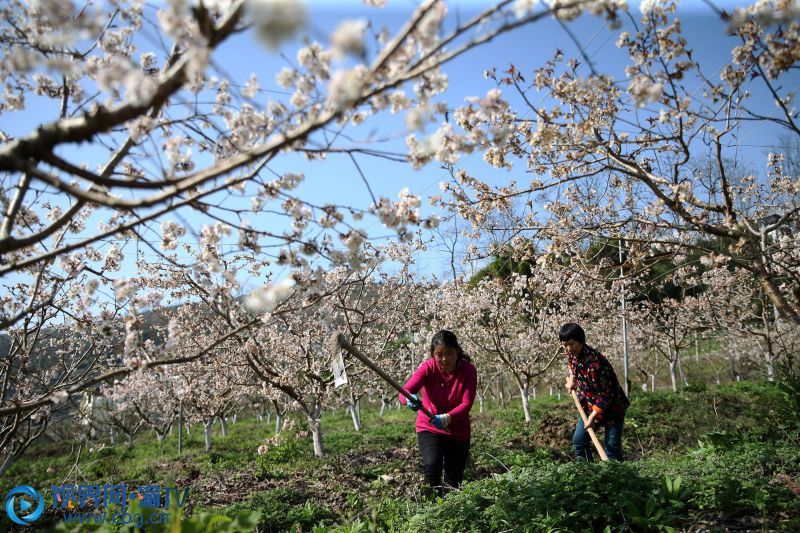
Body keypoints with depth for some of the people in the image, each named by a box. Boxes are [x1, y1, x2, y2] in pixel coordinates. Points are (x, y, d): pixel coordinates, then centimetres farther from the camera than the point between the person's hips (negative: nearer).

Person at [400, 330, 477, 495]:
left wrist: (447, 418, -42)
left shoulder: (468, 371, -17)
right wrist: (410, 399, -54)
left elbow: (466, 404, -24)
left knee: (454, 481, 10)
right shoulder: (428, 367, -18)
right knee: (432, 465, -27)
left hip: (458, 432, 1)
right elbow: (405, 391, -30)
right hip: (429, 428, -1)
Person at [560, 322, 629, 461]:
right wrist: (571, 378, 9)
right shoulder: (571, 353, -8)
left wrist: (594, 415, -27)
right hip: (589, 405, 8)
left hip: (611, 406, -8)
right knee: (578, 440, 3)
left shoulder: (594, 362, -32)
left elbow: (605, 394, -27)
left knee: (612, 446, -8)